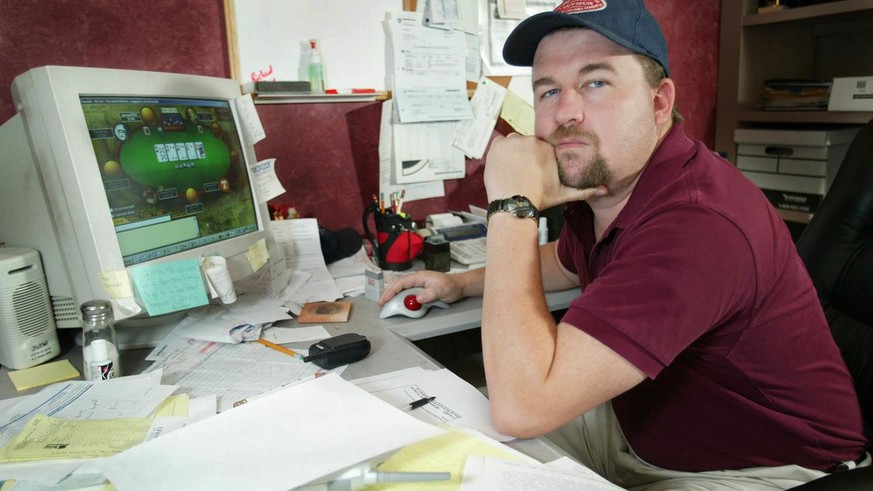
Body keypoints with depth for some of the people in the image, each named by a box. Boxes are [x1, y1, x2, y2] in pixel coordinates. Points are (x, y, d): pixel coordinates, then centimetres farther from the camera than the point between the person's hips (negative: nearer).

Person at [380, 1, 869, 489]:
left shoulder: (698, 224, -36)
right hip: (635, 430, 8)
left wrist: (513, 203, -33)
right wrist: (463, 283, 7)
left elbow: (520, 406, -39)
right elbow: (566, 261, 19)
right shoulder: (601, 181, -7)